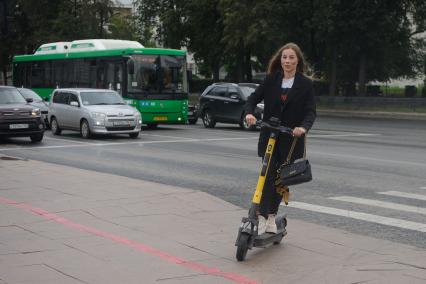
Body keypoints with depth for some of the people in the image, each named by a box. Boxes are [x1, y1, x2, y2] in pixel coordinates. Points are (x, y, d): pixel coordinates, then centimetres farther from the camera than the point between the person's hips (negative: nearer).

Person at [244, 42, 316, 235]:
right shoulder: (271, 79, 2)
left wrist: (303, 127, -28)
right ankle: (262, 217, -6)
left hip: (291, 139, 0)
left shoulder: (305, 84, -3)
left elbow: (311, 111, -9)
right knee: (268, 176, -8)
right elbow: (255, 97, 0)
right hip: (269, 136, 0)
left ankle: (272, 216, 22)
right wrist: (249, 113, -21)